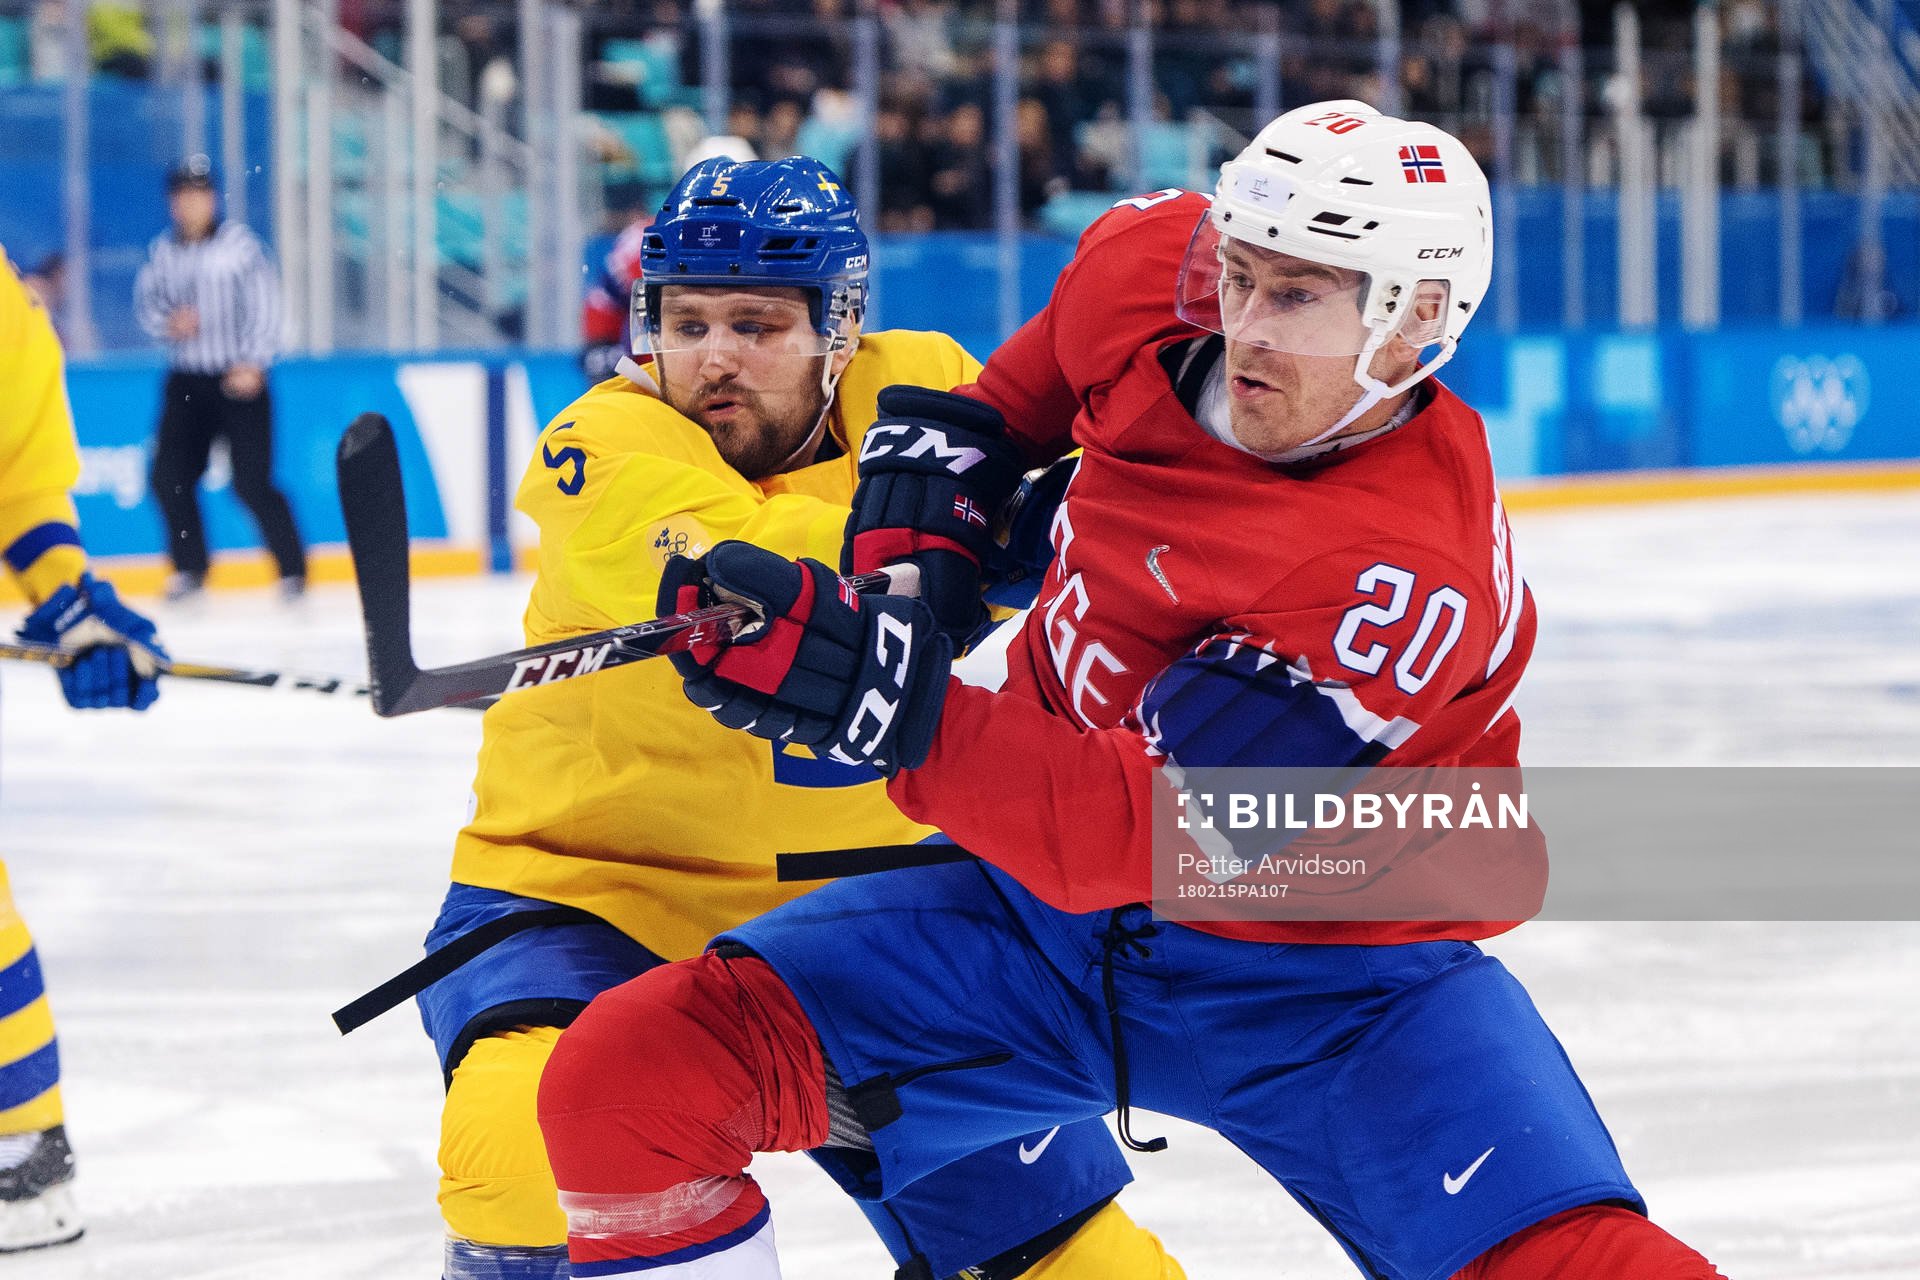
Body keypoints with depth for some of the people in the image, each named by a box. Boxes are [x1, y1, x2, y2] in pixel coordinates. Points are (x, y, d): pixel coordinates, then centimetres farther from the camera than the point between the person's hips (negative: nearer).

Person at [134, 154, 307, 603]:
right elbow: (146, 302, 14)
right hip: (186, 382, 5)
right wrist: (168, 322, -9)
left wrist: (254, 364, -15)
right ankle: (190, 568, 17)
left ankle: (292, 569, 1)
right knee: (169, 477, 0)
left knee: (252, 482, -11)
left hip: (240, 379, -5)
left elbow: (265, 304, -8)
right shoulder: (163, 250, 7)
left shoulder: (239, 242, -6)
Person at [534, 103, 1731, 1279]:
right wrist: (940, 463, 3)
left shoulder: (1403, 574, -29)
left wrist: (896, 711, -46)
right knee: (625, 1080, -12)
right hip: (1045, 897, 6)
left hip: (1323, 972, -5)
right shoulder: (1151, 272, -9)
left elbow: (1148, 829, -35)